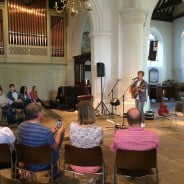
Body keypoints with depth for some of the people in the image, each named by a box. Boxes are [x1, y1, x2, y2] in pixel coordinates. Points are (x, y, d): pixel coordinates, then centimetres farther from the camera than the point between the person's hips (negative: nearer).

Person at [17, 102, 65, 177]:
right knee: (54, 150, 18)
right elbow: (55, 147, -12)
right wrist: (59, 132, 3)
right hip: (40, 165, -5)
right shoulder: (45, 130, -30)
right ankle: (54, 173, 38)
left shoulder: (20, 126, -11)